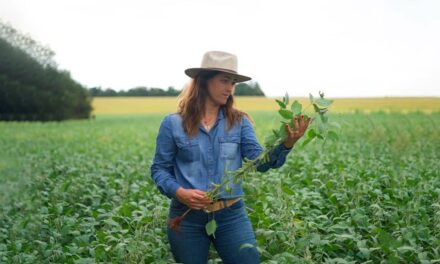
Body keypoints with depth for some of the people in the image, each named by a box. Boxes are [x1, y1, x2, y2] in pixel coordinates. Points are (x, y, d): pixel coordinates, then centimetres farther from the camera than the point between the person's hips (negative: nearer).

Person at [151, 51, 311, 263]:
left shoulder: (239, 122, 2)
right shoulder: (173, 124, -3)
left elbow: (261, 162, -7)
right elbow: (159, 169, 2)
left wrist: (287, 144, -25)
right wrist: (179, 192, -17)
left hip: (231, 215, 1)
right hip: (187, 217, -1)